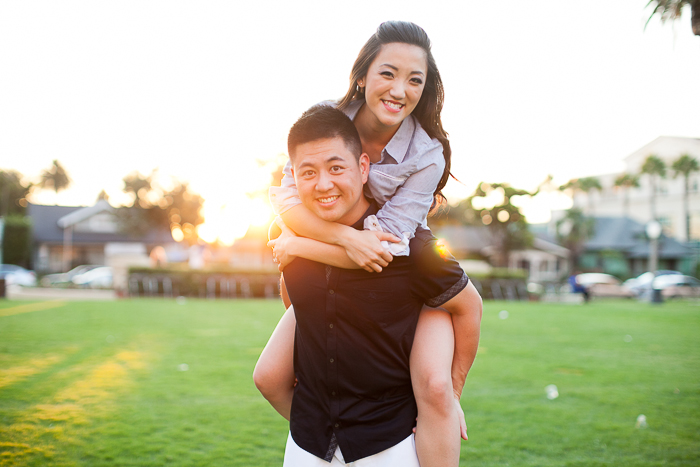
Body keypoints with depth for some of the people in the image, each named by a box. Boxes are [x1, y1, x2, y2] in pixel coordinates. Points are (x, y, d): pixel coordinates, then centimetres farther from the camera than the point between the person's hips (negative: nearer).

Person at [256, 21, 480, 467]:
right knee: (270, 378, 1)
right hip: (334, 274, 4)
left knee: (435, 388, -27)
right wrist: (347, 236, -37)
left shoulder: (428, 155, -23)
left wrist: (298, 250, -22)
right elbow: (287, 197, -21)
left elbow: (389, 247, -25)